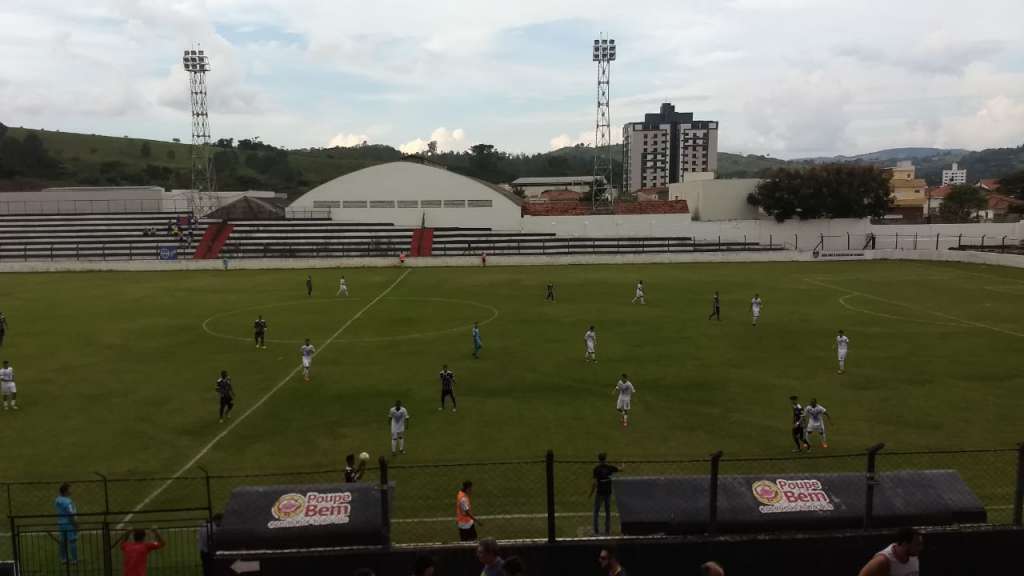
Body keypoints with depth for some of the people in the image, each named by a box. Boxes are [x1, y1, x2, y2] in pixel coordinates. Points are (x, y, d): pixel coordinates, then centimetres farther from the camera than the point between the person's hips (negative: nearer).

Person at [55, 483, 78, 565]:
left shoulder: (57, 500, 1)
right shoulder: (67, 501, -25)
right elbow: (71, 515, -23)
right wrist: (76, 524, -16)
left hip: (61, 523, 8)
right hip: (69, 524, -8)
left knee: (63, 541, 16)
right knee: (72, 541, 1)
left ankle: (63, 559, 25)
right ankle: (74, 559, 7)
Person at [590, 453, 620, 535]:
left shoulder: (596, 469, -11)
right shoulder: (610, 467, -2)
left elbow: (594, 482, -15)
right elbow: (619, 469, 17)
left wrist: (591, 493, -3)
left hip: (599, 493, -3)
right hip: (608, 492, 3)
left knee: (596, 512, 9)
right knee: (608, 511, 13)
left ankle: (596, 530, 8)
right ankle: (608, 530, 16)